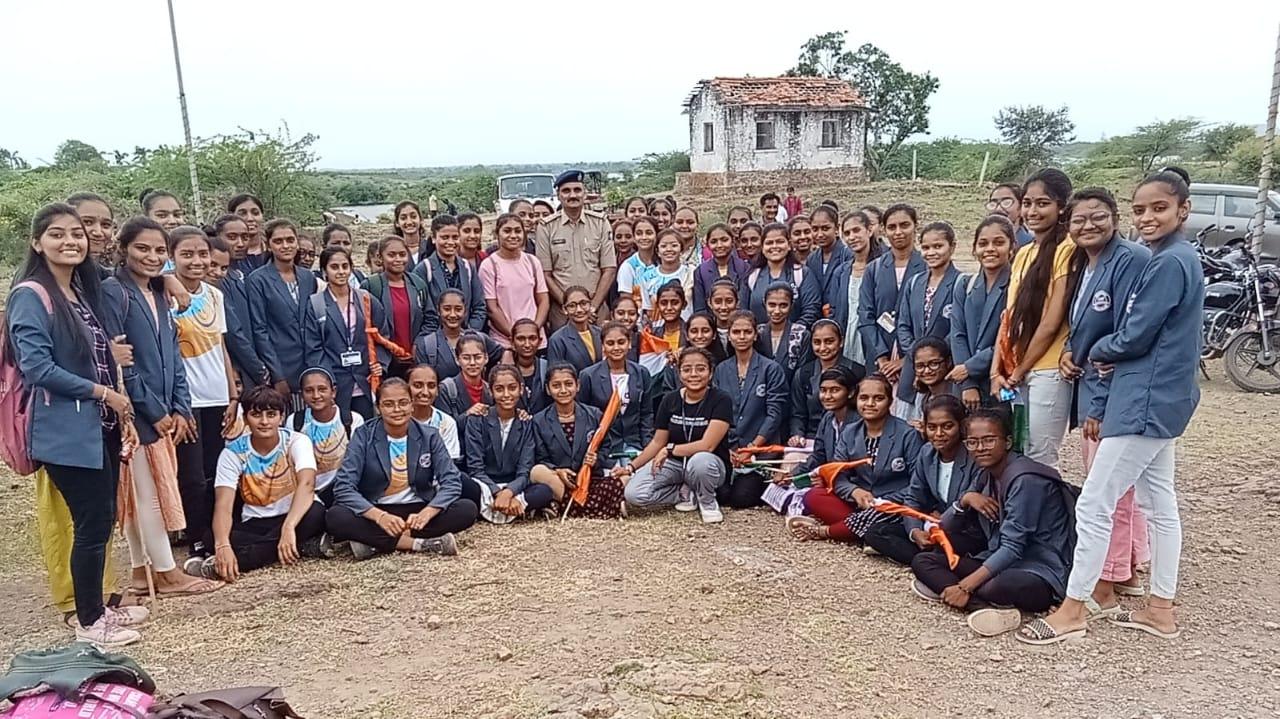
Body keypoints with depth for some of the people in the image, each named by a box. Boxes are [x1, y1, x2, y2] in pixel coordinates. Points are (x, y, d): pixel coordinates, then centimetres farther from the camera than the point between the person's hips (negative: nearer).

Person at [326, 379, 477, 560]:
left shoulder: (429, 436, -1)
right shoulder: (364, 436, -5)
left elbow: (452, 481, -9)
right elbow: (343, 487, -15)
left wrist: (426, 513, -30)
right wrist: (380, 516, -32)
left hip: (418, 512, 2)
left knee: (467, 509, -24)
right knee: (335, 517, -31)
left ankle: (373, 542, -23)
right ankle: (423, 543, -28)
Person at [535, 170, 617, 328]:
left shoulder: (600, 223, 5)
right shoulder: (546, 227, 1)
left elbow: (609, 269, 2)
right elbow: (545, 274, 0)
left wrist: (593, 307, -6)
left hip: (597, 312, 1)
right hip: (561, 314, -1)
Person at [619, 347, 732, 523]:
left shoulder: (721, 401, -12)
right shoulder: (670, 400, 1)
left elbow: (707, 445, -19)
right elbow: (657, 442, 7)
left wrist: (669, 450, -16)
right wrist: (631, 467, -2)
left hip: (709, 463, -4)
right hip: (674, 464, 4)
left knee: (700, 460, -42)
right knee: (634, 494, -21)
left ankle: (708, 503, -7)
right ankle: (688, 493, 4)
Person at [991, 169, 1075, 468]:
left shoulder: (1065, 250, -9)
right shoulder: (1023, 254, 15)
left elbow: (1051, 323, -13)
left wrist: (1018, 372, -6)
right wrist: (997, 371, 4)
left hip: (1047, 370, -8)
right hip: (1014, 374, 8)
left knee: (1040, 461, -3)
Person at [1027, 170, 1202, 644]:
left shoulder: (1169, 262, -19)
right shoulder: (1178, 258, 12)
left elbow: (1133, 338, -20)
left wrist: (1097, 352, -1)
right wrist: (1110, 354, -1)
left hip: (1146, 401, -11)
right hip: (1161, 398, 11)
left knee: (1094, 504, -5)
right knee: (1160, 502, 15)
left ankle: (1073, 607, 5)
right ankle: (1161, 608, 25)